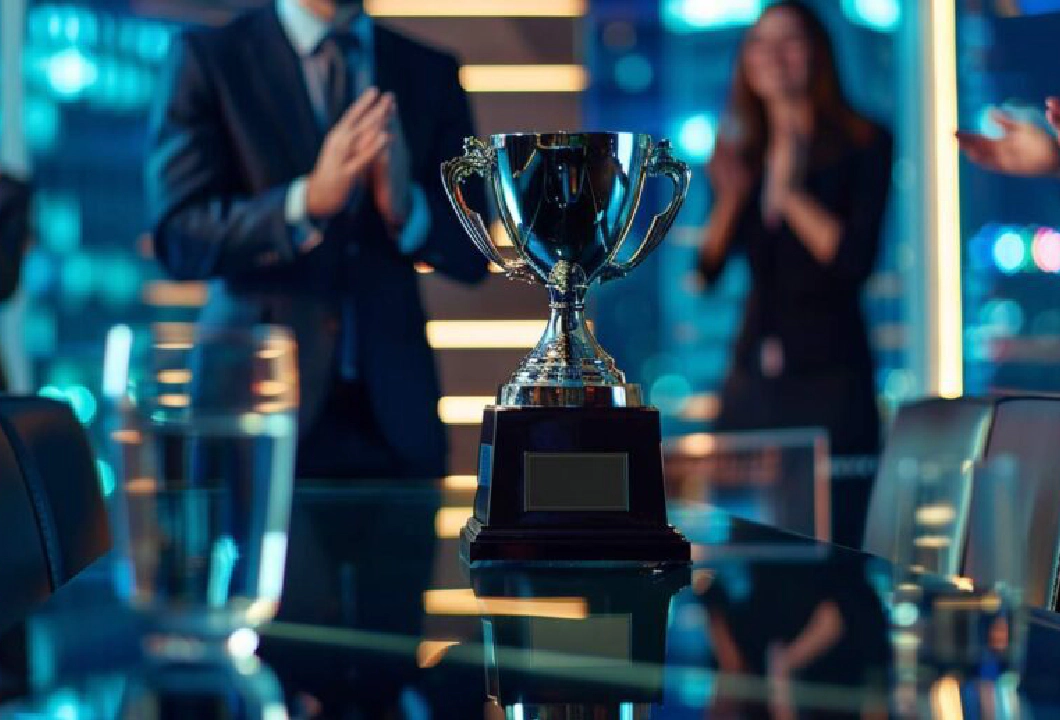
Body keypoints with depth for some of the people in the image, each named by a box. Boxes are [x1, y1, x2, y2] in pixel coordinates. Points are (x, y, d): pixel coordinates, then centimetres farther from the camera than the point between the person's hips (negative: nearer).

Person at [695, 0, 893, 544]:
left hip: (830, 374, -4)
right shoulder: (742, 153, 11)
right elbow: (706, 272, 7)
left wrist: (789, 193, -10)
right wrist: (728, 199, -8)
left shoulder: (864, 146, -1)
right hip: (754, 372, 4)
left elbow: (856, 261, -11)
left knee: (832, 535, -7)